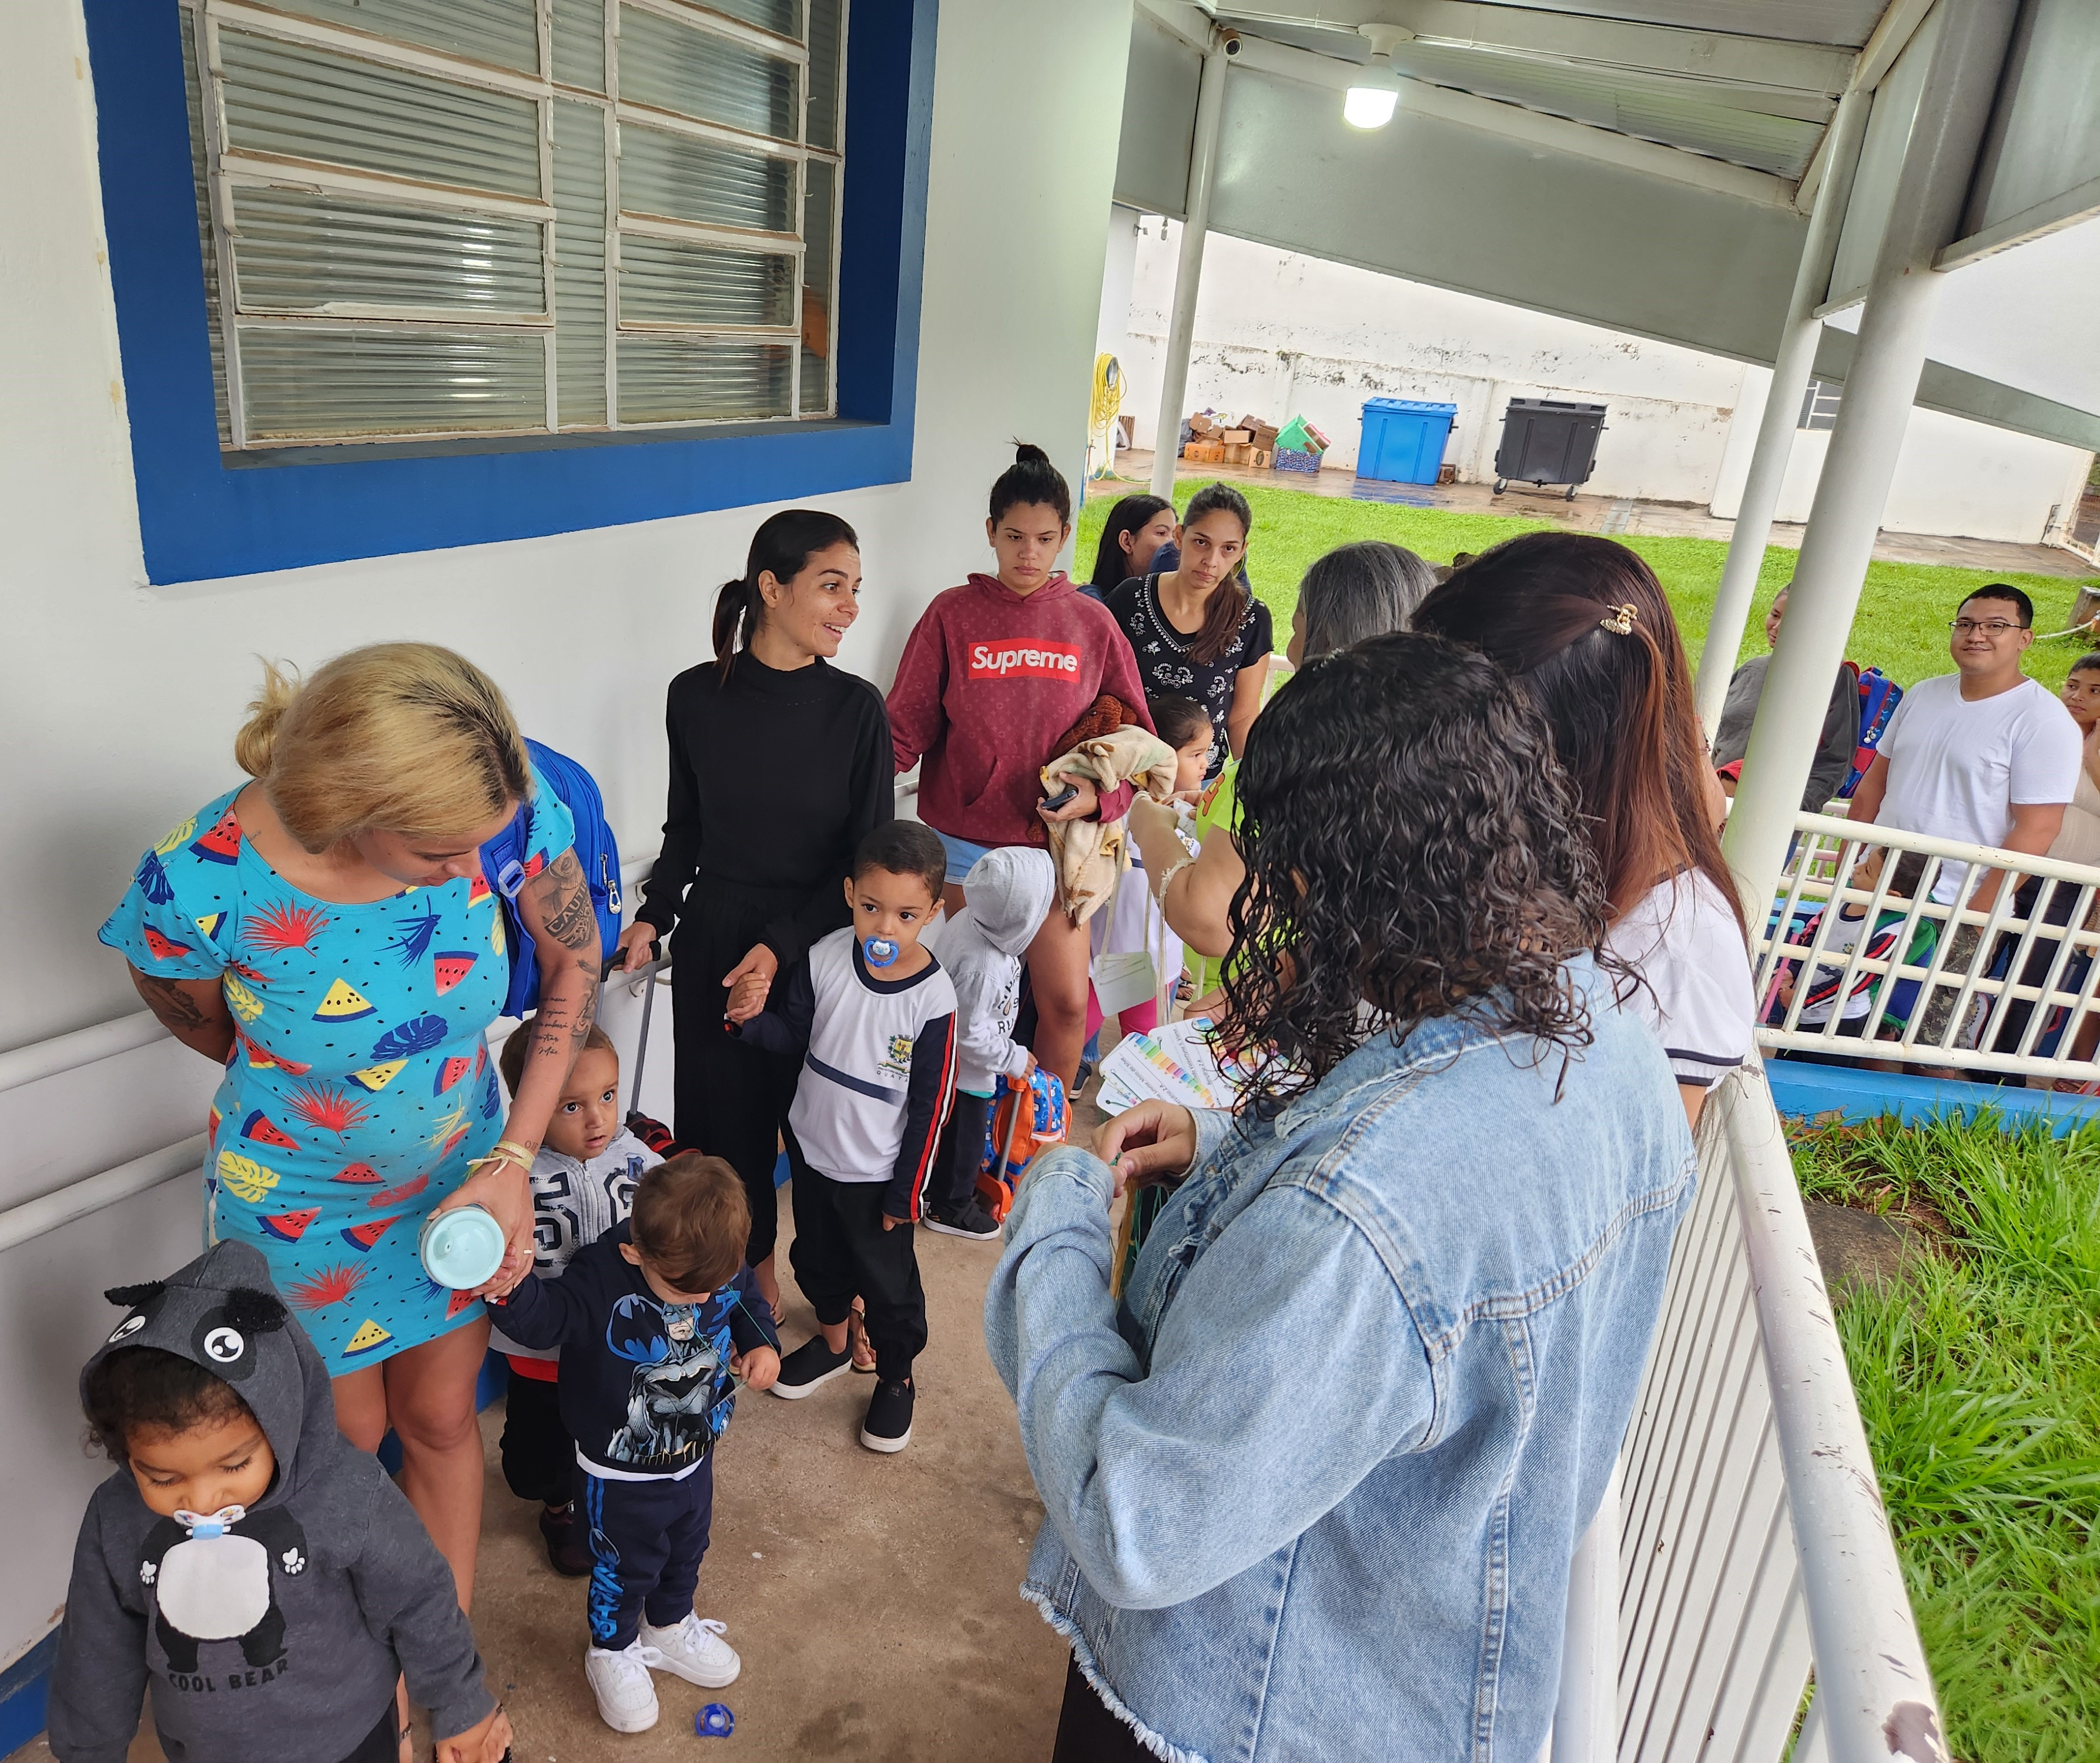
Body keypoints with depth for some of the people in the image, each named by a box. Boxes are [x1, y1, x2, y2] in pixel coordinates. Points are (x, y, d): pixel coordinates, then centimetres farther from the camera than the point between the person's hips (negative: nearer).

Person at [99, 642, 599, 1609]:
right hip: (300, 1201, -1)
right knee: (348, 1436, 20)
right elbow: (212, 1032, -9)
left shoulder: (505, 806, -29)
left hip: (461, 1176, 2)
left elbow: (574, 961, -11)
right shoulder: (198, 884, -33)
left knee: (441, 1419, 20)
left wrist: (513, 1158, -13)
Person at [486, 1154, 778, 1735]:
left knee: (686, 1551, 28)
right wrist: (514, 1287, -53)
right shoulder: (601, 1279, -33)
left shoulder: (723, 1264, -18)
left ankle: (670, 1627, 57)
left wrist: (762, 1344, -14)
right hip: (623, 1476, -5)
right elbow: (545, 1316, -34)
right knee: (625, 1567, 18)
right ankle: (611, 1653, 47)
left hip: (694, 1457, 5)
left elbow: (749, 1302, 2)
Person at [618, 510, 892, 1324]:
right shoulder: (696, 695, -3)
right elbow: (685, 828, 9)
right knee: (722, 1114, 12)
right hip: (711, 942, 2)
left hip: (816, 947, -2)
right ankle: (750, 1268, 36)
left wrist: (782, 946, -14)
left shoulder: (856, 708, -8)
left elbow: (870, 856, -7)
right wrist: (654, 917, -3)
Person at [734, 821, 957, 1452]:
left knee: (887, 1280, 14)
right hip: (812, 1146, 5)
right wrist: (753, 1016, -22)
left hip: (878, 1171, -4)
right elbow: (794, 1036, 0)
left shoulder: (933, 997, -25)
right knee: (817, 1257, 27)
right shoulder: (825, 959, -15)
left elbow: (930, 1104, -16)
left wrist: (907, 1192, -10)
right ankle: (832, 1341, 55)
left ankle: (896, 1377, 41)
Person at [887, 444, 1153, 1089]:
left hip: (1053, 843, 1)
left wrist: (1098, 796, -13)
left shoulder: (1091, 623, 2)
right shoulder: (951, 614, -2)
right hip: (963, 843, -1)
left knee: (1067, 1003, 1)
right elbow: (907, 727, -4)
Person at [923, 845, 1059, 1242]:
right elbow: (971, 1034, -30)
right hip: (965, 1072, -9)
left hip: (953, 1059, 9)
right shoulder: (982, 968, -40)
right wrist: (1013, 1058, -15)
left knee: (962, 1134, 29)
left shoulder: (971, 919, -14)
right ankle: (949, 1208, 35)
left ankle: (952, 1186, 51)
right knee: (963, 1137, 14)